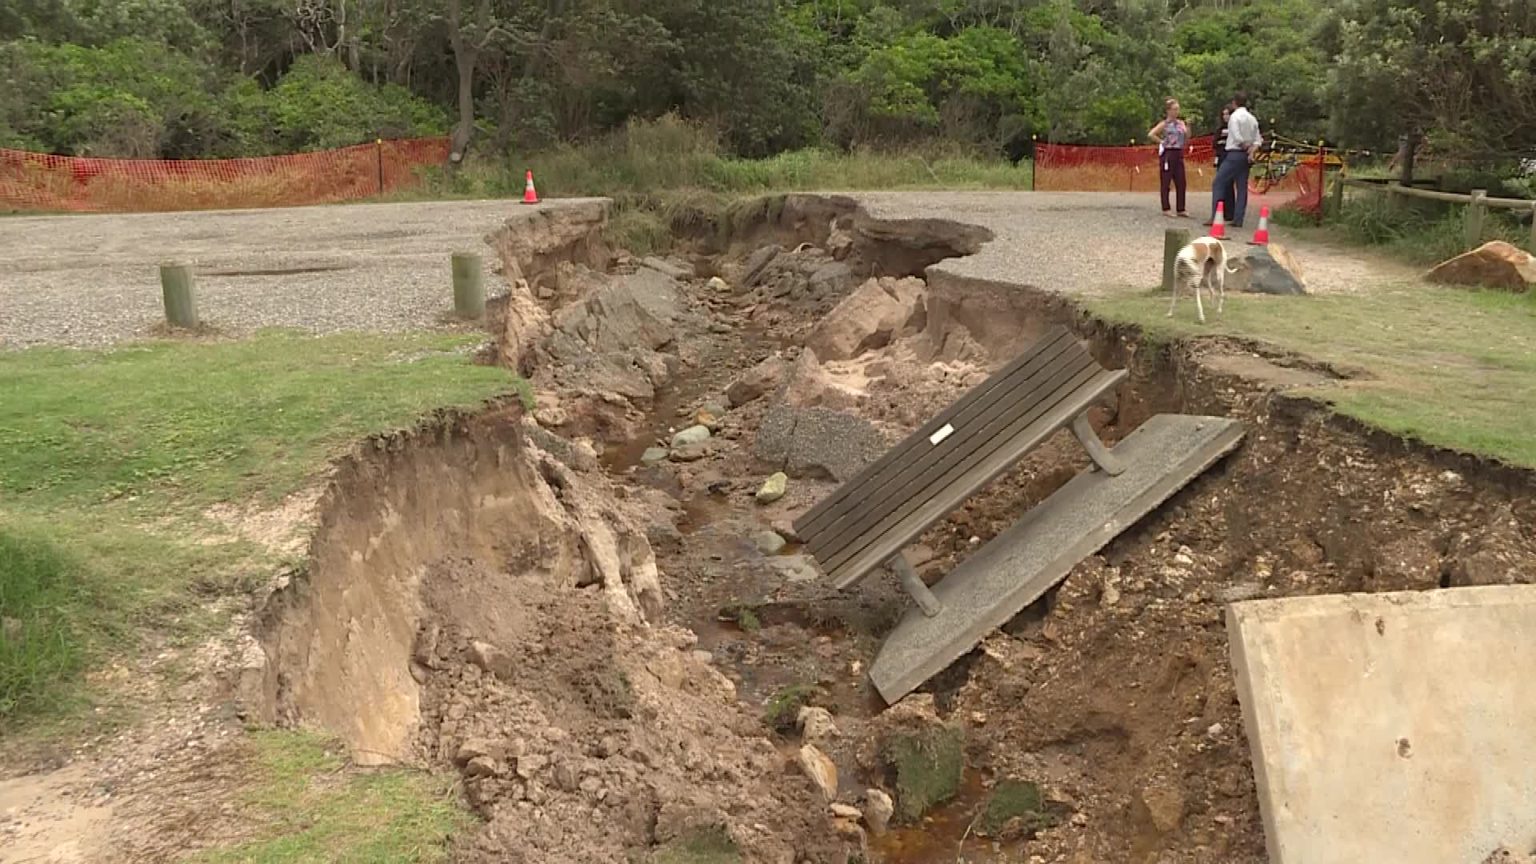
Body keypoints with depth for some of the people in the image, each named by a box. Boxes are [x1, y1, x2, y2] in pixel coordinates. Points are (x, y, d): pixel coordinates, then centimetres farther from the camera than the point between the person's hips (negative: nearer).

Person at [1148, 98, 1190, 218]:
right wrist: (1161, 141, -10)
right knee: (1165, 182, -1)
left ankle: (1181, 210, 8)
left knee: (1181, 183, 3)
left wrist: (1188, 128, 0)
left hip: (1178, 154, 6)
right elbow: (1151, 134, -15)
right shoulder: (1165, 124, -4)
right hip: (1167, 154, -6)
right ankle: (1166, 209, 4)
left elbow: (1186, 141, 11)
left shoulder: (1181, 123, 11)